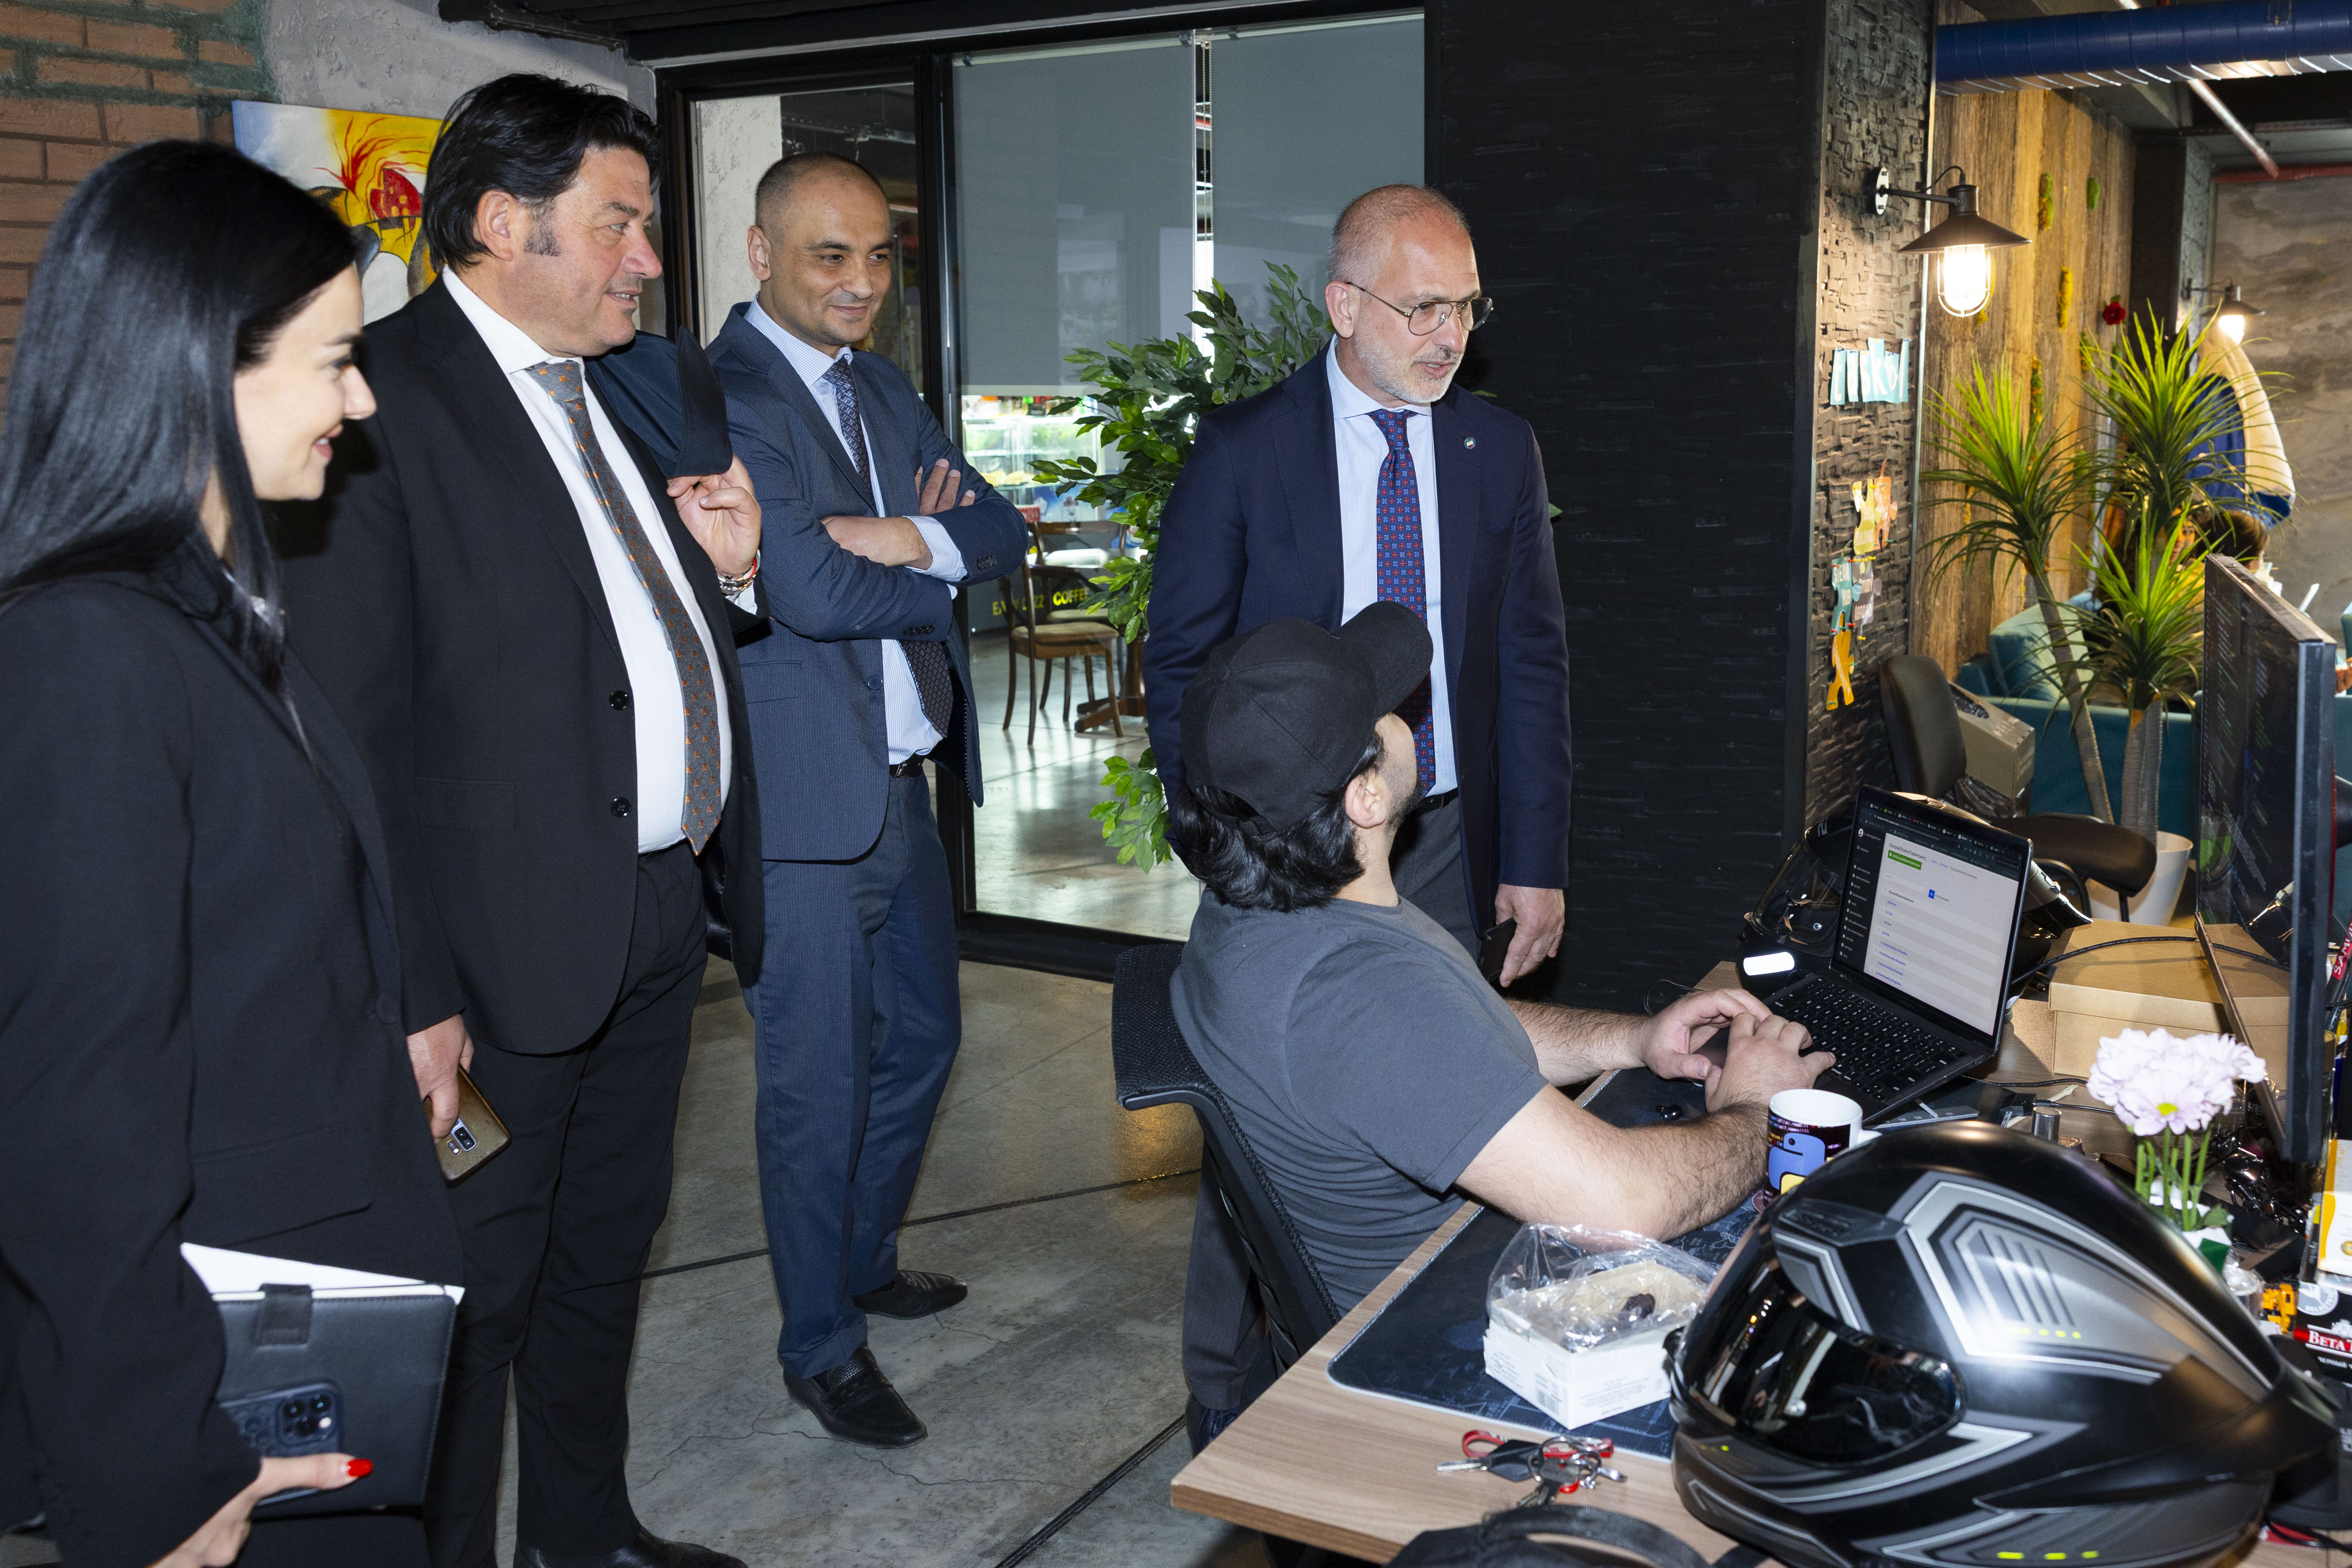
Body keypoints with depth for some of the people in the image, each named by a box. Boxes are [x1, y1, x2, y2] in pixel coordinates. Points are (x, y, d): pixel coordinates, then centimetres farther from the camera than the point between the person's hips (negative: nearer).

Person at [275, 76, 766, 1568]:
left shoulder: (612, 391, 13)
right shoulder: (386, 400, -14)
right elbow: (359, 730, -18)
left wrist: (733, 569, 0)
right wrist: (412, 995, -19)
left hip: (663, 909, 9)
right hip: (509, 942, -8)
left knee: (606, 1251, 22)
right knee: (473, 1292, 7)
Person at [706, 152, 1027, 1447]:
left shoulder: (878, 387, 12)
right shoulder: (724, 396, -15)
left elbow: (1000, 527, 5)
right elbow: (813, 589, -24)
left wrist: (909, 539, -16)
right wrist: (941, 570, -8)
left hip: (902, 782, 9)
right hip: (804, 799, -9)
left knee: (920, 1039, 22)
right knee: (819, 1085, 4)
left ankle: (865, 1260, 43)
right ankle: (820, 1344, 23)